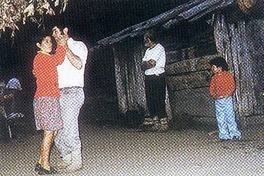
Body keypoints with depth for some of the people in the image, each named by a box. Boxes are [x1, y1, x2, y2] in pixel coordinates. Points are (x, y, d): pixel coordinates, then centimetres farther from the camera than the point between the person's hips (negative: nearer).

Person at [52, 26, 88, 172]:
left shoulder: (78, 45, 2)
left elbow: (78, 64, -17)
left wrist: (66, 47, -13)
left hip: (72, 91, -8)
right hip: (59, 93, 8)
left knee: (69, 126, -13)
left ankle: (76, 161, -4)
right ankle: (66, 158, 15)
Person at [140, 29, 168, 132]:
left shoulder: (159, 48, -7)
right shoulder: (148, 50, 20)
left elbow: (151, 63, -18)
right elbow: (142, 66, 11)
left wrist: (145, 64, 1)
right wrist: (149, 64, -8)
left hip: (158, 77, -8)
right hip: (148, 77, 8)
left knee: (159, 100, -10)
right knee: (150, 99, 9)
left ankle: (163, 122, -8)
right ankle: (153, 118, 20)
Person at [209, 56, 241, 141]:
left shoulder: (228, 75, -1)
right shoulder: (214, 78, 10)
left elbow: (232, 86, -5)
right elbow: (211, 89, 11)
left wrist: (227, 94, -17)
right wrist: (214, 95, -9)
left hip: (227, 99, -4)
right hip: (218, 100, 4)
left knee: (230, 116, -3)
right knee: (220, 118, 3)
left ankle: (234, 133, 7)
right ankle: (223, 135, 9)